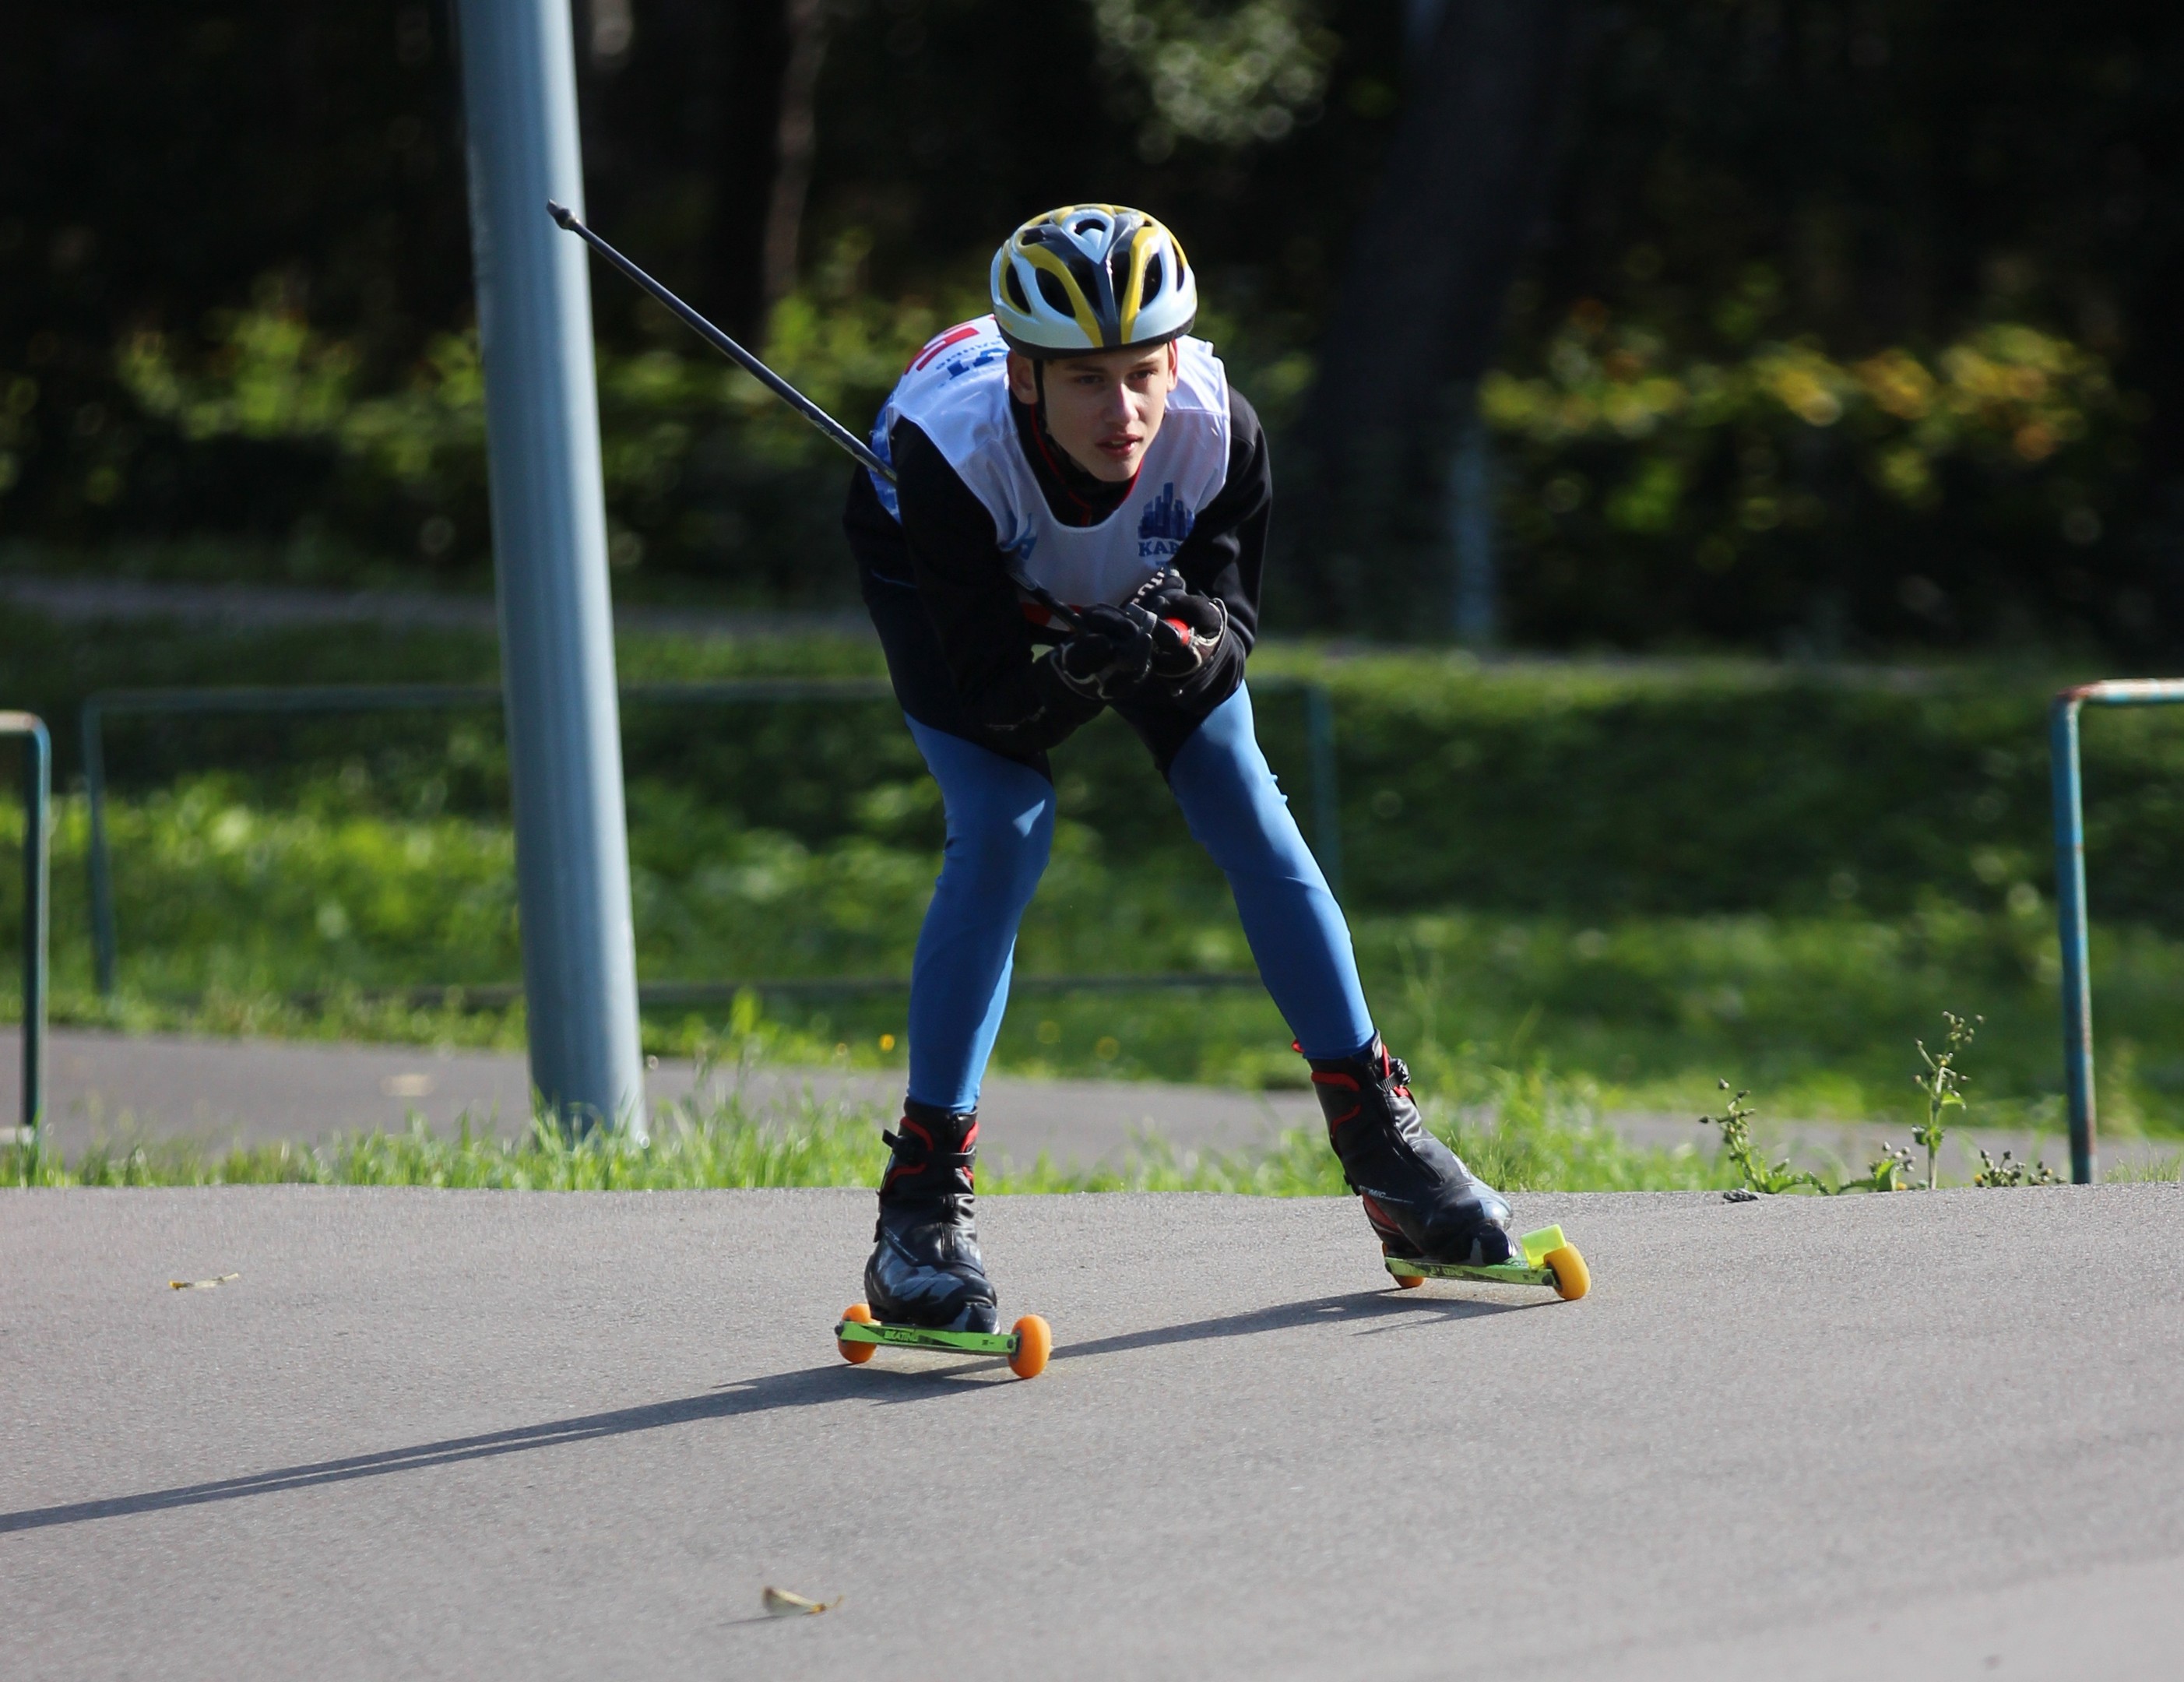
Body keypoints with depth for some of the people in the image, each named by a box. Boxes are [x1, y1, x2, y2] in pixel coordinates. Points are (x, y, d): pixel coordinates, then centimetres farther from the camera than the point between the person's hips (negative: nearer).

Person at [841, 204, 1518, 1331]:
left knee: (1247, 814, -4)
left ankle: (1382, 1144, 11)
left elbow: (1230, 637, -25)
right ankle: (921, 1204, -15)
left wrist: (1181, 642, -48)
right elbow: (986, 677, -35)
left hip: (1154, 585, 3)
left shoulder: (1216, 432, -35)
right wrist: (1075, 665, -54)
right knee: (1003, 829, -21)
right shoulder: (950, 446, -42)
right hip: (951, 591, -3)